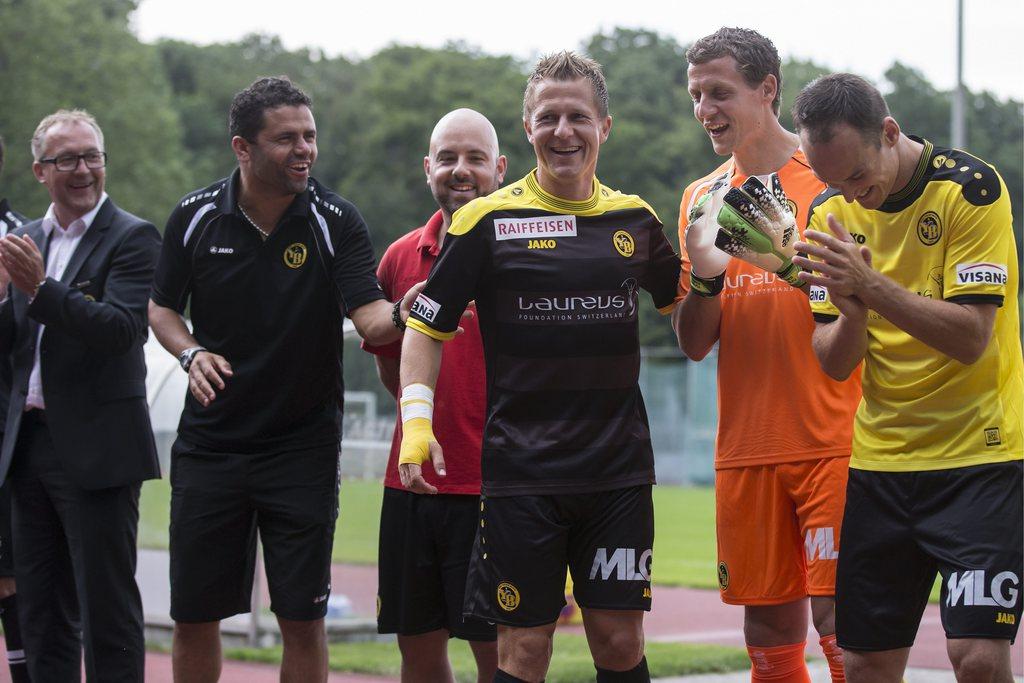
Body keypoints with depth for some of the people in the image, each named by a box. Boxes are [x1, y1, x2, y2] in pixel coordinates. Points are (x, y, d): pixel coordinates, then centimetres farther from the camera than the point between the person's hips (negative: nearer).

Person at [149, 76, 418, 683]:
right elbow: (162, 308, 10)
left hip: (304, 448, -2)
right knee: (194, 615, 6)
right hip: (209, 445, 2)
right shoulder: (196, 216, -1)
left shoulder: (336, 222, -7)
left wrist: (402, 313, -40)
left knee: (303, 619, 0)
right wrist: (192, 354, -10)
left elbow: (370, 319, -17)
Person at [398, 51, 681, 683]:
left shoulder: (634, 218, 9)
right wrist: (417, 419, -11)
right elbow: (428, 326, 3)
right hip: (520, 470, -2)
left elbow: (686, 310, 24)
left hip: (619, 466, 3)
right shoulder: (489, 221, -1)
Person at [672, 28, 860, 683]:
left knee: (840, 619, -10)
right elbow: (694, 344, 12)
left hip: (832, 443, -4)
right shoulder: (702, 198, 14)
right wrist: (705, 273, -8)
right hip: (745, 450, 5)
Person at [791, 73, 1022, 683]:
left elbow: (971, 339, -18)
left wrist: (871, 286, -27)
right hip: (878, 462, 5)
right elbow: (833, 364, 3)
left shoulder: (971, 187, -11)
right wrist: (851, 311, -18)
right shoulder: (832, 213, 5)